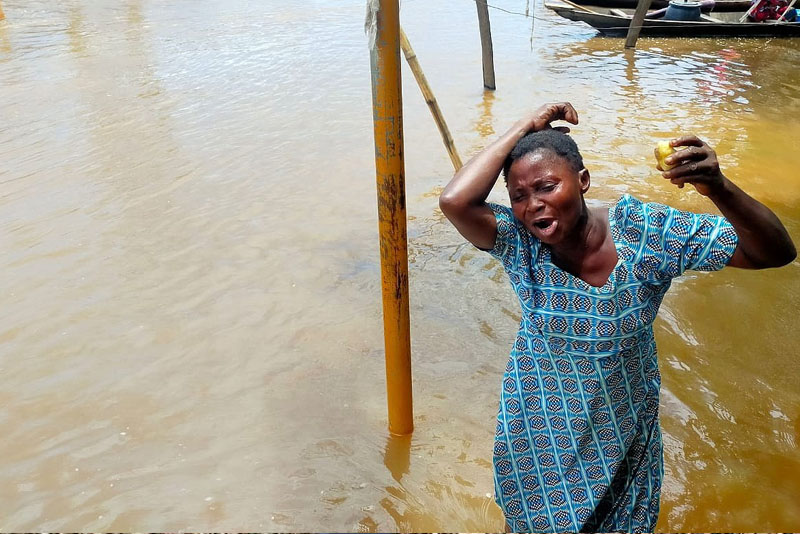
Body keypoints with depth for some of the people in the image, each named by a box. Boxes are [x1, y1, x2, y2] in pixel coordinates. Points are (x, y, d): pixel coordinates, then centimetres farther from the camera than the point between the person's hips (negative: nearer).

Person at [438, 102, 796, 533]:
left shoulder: (646, 232, -21)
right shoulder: (519, 242, -21)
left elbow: (776, 253, -20)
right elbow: (454, 201, -40)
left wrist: (719, 188, -40)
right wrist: (526, 126, -31)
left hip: (622, 435, 1)